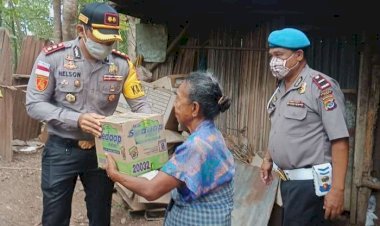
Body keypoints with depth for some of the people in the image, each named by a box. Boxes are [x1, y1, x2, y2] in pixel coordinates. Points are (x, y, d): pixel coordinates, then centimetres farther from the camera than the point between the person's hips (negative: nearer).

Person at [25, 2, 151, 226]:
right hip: (61, 150, -2)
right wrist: (77, 119, -27)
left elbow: (140, 103, 0)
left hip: (102, 150, 2)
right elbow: (34, 104, -13)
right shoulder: (52, 57, -14)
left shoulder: (122, 64, -6)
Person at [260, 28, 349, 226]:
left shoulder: (322, 87, -17)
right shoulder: (281, 88, 8)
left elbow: (339, 141, -20)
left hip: (310, 183, -8)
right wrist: (268, 159, 19)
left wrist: (337, 189, -22)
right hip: (287, 180, 8)